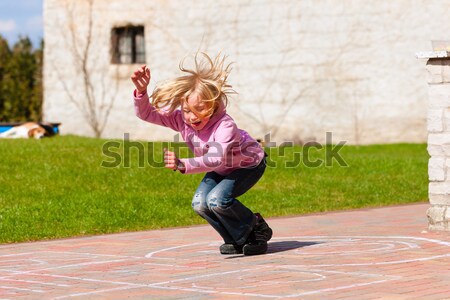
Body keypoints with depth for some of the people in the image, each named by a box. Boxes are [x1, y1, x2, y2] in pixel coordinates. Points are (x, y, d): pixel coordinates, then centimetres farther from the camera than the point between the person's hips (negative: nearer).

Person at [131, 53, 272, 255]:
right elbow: (146, 114, -21)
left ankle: (258, 230, -4)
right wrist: (141, 91, -40)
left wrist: (184, 165, -67)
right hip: (221, 169, 7)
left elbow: (216, 159, -54)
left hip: (249, 164, -7)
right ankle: (237, 240, 6)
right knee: (199, 204, -15)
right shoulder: (182, 119, -22)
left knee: (217, 199, -28)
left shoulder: (224, 125, -40)